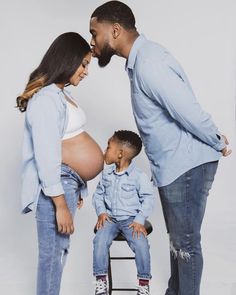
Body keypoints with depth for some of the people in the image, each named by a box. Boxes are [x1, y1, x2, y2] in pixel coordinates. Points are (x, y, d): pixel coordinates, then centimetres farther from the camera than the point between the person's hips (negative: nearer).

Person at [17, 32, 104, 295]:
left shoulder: (60, 94, 14)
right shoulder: (46, 99, -16)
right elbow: (46, 157, -21)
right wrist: (61, 205, -21)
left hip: (67, 182, 10)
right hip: (55, 185, -10)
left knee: (59, 250, 16)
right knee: (53, 253, -1)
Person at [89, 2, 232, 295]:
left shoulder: (148, 64, -24)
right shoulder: (140, 58, 9)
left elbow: (190, 113, -23)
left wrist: (218, 144, -11)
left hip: (187, 165, -10)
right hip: (172, 165, 10)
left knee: (185, 243, 5)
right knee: (178, 238, 22)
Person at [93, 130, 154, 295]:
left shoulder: (139, 176, -8)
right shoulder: (106, 173, 7)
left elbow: (148, 199, -6)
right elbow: (98, 194, 14)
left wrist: (139, 220, -16)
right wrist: (101, 212, -3)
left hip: (131, 219, -3)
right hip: (110, 218, 3)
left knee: (141, 244, -26)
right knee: (100, 240, -24)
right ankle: (101, 281, -8)